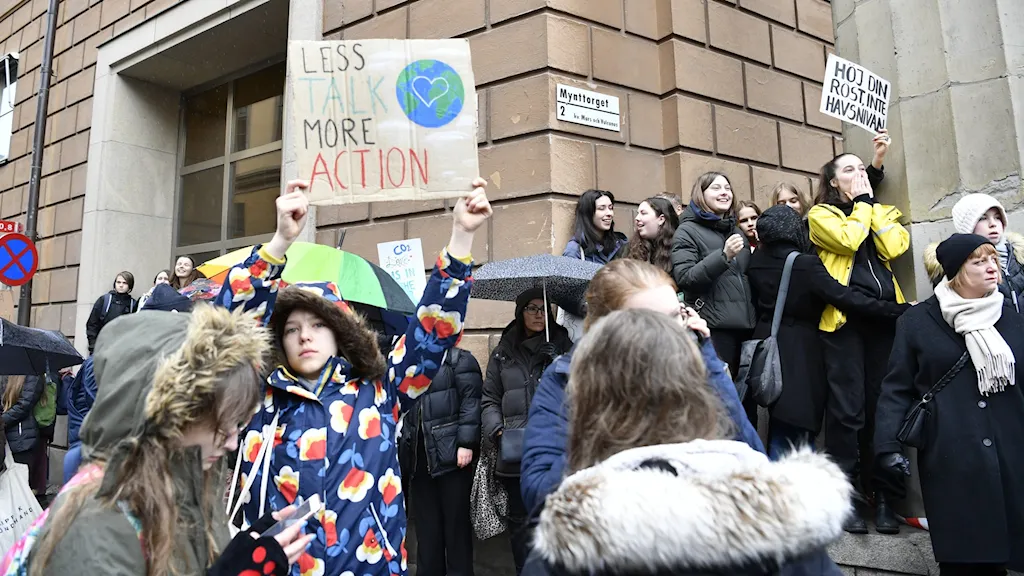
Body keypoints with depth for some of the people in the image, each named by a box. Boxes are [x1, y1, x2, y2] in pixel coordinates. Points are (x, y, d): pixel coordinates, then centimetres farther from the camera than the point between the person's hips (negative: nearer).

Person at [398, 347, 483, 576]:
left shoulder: (458, 359, 2)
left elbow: (471, 400, -10)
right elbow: (403, 410, 21)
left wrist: (466, 443, -19)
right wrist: (403, 450, 12)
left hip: (451, 453, -5)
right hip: (420, 458, 6)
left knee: (456, 523, 2)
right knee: (426, 527, 9)